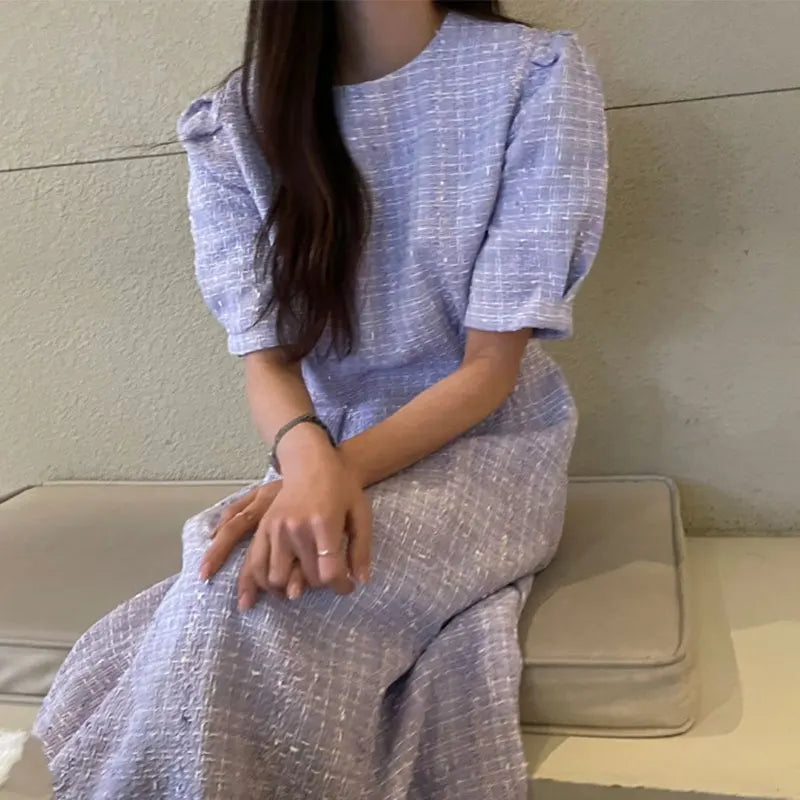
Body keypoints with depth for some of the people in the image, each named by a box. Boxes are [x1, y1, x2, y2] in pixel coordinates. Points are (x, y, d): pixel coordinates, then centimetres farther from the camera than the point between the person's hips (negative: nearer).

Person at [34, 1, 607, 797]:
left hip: (488, 447, -2)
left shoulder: (536, 74, -9)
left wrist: (344, 467, -27)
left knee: (243, 609, -29)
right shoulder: (232, 124, -1)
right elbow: (266, 360, -8)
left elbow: (491, 365, -12)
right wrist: (307, 455, -31)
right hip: (329, 453, 3)